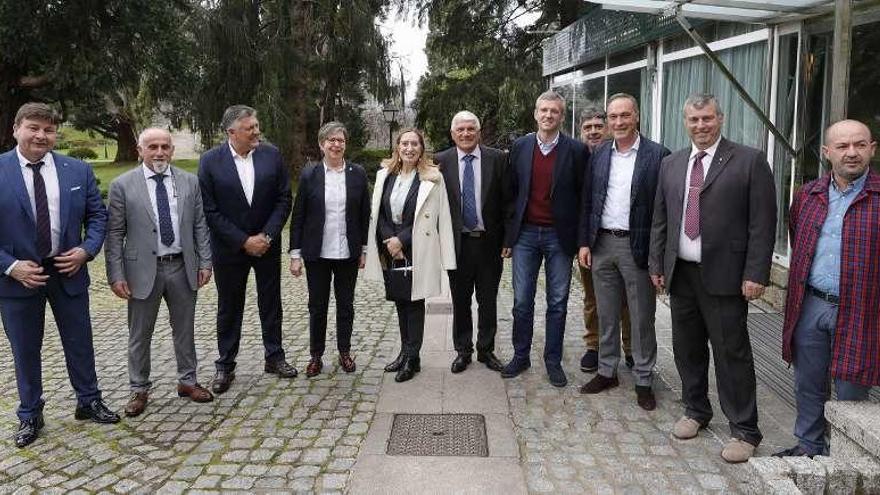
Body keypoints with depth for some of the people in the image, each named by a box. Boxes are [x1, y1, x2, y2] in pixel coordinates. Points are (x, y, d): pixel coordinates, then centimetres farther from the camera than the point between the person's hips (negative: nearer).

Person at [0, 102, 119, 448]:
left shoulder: (78, 171, 0)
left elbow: (97, 215, 6)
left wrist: (87, 250, -9)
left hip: (68, 270, 2)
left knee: (80, 342, 13)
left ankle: (88, 402, 32)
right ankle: (30, 415, 29)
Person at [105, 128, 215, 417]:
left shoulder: (190, 182, 3)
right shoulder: (122, 185, -5)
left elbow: (200, 226, 5)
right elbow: (114, 234, -5)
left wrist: (205, 262, 0)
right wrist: (116, 276, -9)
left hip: (183, 268, 2)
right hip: (143, 269, -2)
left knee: (185, 329, 15)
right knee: (140, 334, 10)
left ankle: (187, 381, 31)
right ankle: (139, 390, 26)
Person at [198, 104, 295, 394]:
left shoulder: (272, 155, -5)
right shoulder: (210, 161, -10)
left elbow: (284, 199, -3)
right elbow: (210, 211, -11)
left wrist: (267, 236, -12)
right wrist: (243, 241, -14)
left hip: (267, 244, 2)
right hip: (229, 248, -2)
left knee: (271, 304, 13)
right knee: (229, 308, 11)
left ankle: (274, 357, 28)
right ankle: (225, 365, 24)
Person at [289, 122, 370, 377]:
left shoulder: (358, 173, 0)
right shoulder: (309, 174, -3)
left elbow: (364, 214, 5)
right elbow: (298, 216, -1)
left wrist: (363, 249, 4)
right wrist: (295, 254, -4)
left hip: (348, 253, 1)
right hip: (317, 253, -1)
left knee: (346, 305, 12)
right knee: (317, 306, 9)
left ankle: (345, 352, 29)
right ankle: (316, 355, 24)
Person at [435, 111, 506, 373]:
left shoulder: (497, 158, -1)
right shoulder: (441, 161, 0)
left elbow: (506, 199, 0)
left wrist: (506, 238, -4)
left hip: (489, 241, 0)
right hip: (458, 242, 0)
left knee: (488, 301, 11)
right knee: (460, 301, 11)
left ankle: (486, 350, 27)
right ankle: (463, 351, 26)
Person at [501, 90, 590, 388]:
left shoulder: (577, 150, -2)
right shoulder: (520, 147, 4)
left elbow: (582, 196, 0)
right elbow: (511, 193, 7)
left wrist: (581, 240, -3)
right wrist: (508, 236, 4)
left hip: (559, 236, -1)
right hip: (525, 233, 2)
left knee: (557, 303, 7)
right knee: (522, 301, 7)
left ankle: (553, 361, 21)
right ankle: (521, 356, 22)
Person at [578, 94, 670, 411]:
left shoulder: (658, 156, -6)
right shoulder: (598, 156, 7)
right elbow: (588, 202, 10)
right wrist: (585, 242, 4)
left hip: (638, 247, -4)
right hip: (602, 245, 4)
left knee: (642, 319, 7)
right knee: (606, 315, 14)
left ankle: (644, 381, 20)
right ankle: (607, 372, 28)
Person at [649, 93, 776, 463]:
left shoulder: (749, 161, -4)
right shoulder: (671, 165, 11)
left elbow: (763, 222, -8)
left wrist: (756, 274, -13)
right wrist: (657, 265, 9)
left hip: (724, 276, -5)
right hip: (680, 274, 5)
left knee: (732, 354, 1)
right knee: (687, 349, 15)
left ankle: (744, 431, 15)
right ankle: (696, 411, 34)